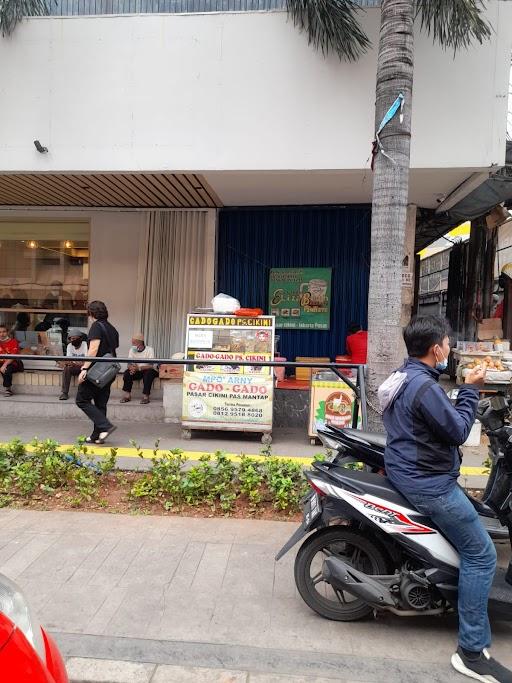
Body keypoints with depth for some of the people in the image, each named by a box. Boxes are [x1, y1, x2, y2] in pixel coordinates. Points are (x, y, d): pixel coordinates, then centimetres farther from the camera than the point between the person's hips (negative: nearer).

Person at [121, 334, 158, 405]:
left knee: (148, 373, -36)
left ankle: (146, 396, -30)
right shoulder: (131, 350, -1)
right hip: (137, 372, 4)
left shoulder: (149, 349, -15)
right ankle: (127, 395, -18)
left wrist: (139, 368, -39)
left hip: (148, 371, -4)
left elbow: (151, 366, -24)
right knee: (127, 372, -22)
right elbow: (129, 364, -6)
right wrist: (132, 368, -32)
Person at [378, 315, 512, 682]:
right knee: (481, 554, -2)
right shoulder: (424, 386, -25)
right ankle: (472, 651, 6)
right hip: (428, 483, -11)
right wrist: (471, 389, -9)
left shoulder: (403, 377, 8)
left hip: (407, 472, 11)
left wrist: (464, 390, 8)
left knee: (471, 528, 29)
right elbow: (458, 431, -18)